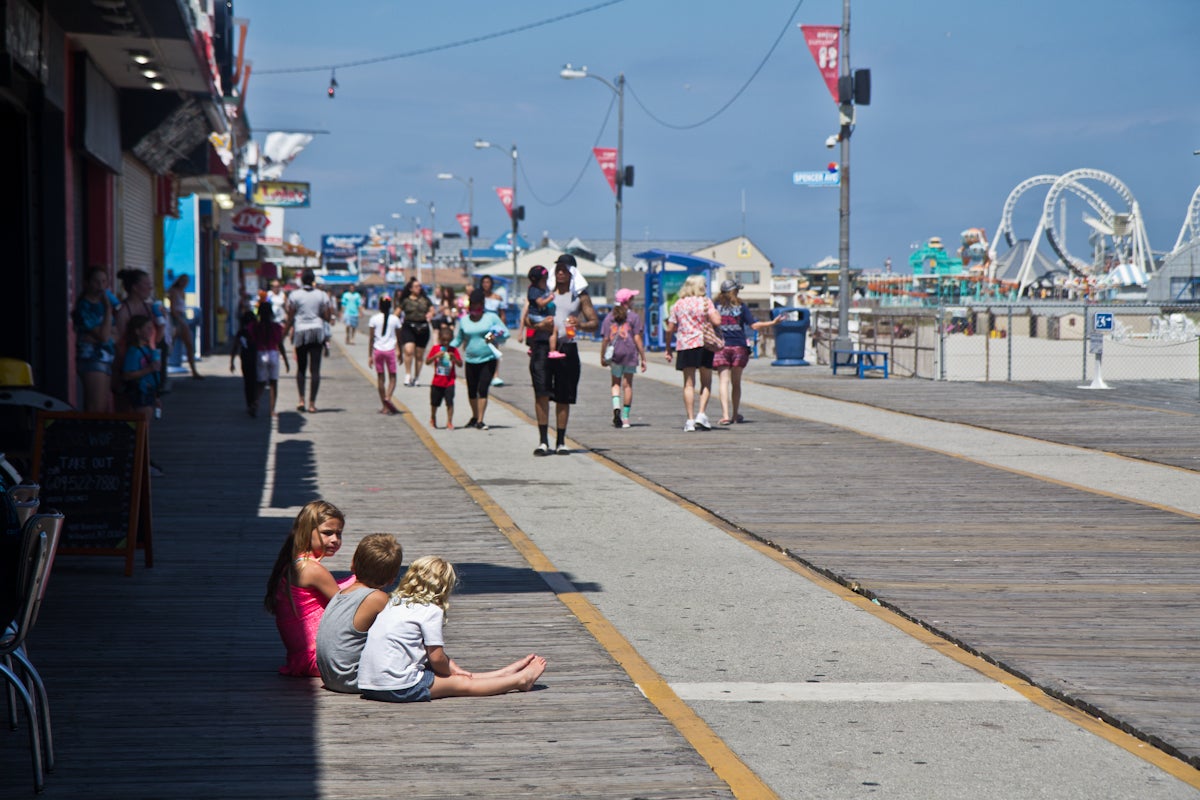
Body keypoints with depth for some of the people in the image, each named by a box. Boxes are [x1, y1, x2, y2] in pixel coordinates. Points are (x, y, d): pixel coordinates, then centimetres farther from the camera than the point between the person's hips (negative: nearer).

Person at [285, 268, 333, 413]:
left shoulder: (294, 295, -2)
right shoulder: (322, 295, 1)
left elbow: (290, 318, -2)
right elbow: (327, 317, 1)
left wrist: (285, 332, 10)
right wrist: (331, 311, 21)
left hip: (300, 332, 0)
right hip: (317, 332, 0)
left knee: (301, 368, 13)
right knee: (315, 369, 1)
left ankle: (301, 400, 0)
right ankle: (312, 403, -3)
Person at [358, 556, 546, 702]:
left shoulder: (396, 602, 16)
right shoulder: (431, 611, -11)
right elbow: (437, 657, -9)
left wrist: (453, 668, 19)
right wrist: (450, 670, 12)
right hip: (399, 688, -9)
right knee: (462, 683, 6)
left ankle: (504, 674, 33)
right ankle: (521, 679, 18)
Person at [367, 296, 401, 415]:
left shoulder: (375, 319, 0)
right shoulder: (395, 319, 1)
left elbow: (371, 338, 0)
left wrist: (370, 355, 5)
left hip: (378, 350, 1)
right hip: (390, 350, -1)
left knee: (380, 378, 7)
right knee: (392, 377, 7)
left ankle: (384, 406, 9)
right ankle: (388, 397, -20)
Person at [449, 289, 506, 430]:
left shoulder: (491, 317, 1)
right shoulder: (464, 320, 8)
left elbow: (505, 332, 3)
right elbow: (458, 339, 16)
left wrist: (495, 337, -17)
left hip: (488, 360, -3)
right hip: (471, 360, 3)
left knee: (483, 389, -11)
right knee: (472, 391, 10)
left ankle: (480, 420, -6)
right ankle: (474, 417, 32)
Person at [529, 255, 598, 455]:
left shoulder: (579, 296, 10)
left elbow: (595, 322, 7)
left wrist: (580, 325, -15)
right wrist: (540, 325, -16)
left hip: (567, 347, 1)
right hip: (543, 345, -1)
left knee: (564, 397, 5)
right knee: (541, 392, -13)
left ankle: (560, 442, 15)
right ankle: (543, 440, -10)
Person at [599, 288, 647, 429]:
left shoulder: (609, 317, 4)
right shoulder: (633, 317, -2)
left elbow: (605, 339, 2)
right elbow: (637, 339, -6)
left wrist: (602, 357, 11)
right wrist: (643, 358, -3)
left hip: (614, 354, 1)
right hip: (630, 354, -1)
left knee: (616, 383, 13)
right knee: (627, 384, 5)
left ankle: (616, 407, -14)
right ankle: (625, 417, 7)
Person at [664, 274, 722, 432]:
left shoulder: (678, 305, 8)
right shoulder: (705, 302, -1)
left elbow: (670, 329, 6)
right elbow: (716, 321, -12)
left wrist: (668, 349, 15)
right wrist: (714, 311, 7)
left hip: (684, 346, 2)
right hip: (704, 344, -2)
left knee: (689, 384, 5)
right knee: (706, 382, 10)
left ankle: (690, 419, 0)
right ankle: (701, 414, -5)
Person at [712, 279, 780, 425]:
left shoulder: (715, 306, 2)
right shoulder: (741, 306, 2)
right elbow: (755, 325, -2)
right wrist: (773, 323, 7)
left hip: (720, 347, -1)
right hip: (739, 347, 1)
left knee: (723, 381, -6)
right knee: (736, 382, 13)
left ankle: (725, 415, -20)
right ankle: (735, 415, 23)